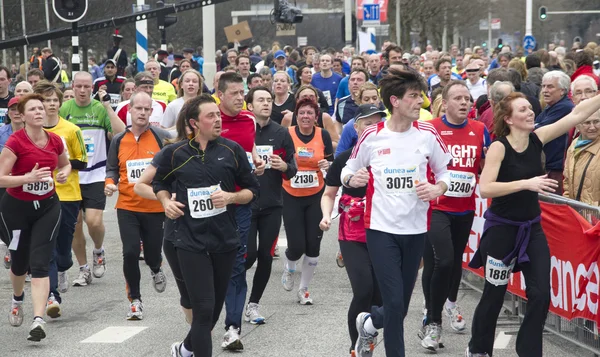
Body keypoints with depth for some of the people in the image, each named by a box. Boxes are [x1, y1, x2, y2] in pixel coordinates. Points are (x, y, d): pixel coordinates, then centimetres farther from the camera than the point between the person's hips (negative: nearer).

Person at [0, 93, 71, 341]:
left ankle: (38, 320, -16)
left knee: (40, 264, -10)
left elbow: (65, 164, 21)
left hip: (47, 207, 2)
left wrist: (64, 173, -2)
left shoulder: (55, 141, -1)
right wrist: (28, 177, -32)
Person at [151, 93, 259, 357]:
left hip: (225, 240, 3)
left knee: (214, 308, 15)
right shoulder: (174, 153, -3)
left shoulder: (232, 150, -1)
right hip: (191, 242, -3)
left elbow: (251, 190, 5)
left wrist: (230, 197, -14)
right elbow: (159, 183, 15)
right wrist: (166, 202, -5)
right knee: (204, 309, -10)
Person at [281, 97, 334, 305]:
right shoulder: (287, 134, -8)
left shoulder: (323, 135, -2)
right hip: (291, 197, -2)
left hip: (316, 196, 2)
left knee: (313, 246, 2)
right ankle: (289, 268, 31)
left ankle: (303, 289, 21)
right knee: (296, 246, -6)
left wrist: (328, 165, -15)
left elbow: (331, 162, 7)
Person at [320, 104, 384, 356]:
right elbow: (329, 194, 7)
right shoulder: (344, 159, -3)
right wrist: (326, 215, -11)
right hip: (353, 235, -2)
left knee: (380, 294, 3)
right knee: (363, 290, -15)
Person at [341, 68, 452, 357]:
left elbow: (444, 173, 8)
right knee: (394, 303, -10)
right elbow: (348, 171, 8)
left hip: (415, 229, 2)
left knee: (401, 304, 11)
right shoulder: (371, 136, -6)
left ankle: (369, 325, 42)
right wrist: (352, 179, -15)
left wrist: (437, 189, -14)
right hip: (381, 229, -2)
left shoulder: (428, 134, -3)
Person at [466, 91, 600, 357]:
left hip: (532, 228, 5)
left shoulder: (537, 139, -2)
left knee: (541, 294, -1)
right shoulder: (499, 147, -17)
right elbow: (485, 188, -27)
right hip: (502, 228, -5)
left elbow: (577, 115, -5)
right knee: (494, 295, 7)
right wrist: (526, 183, -31)